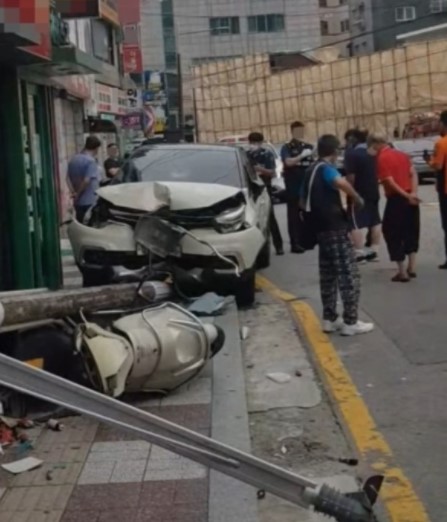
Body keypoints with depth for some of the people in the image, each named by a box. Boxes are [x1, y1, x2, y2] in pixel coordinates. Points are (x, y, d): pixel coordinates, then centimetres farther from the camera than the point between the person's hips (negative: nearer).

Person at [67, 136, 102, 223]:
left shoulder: (74, 159, 9)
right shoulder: (91, 161, -16)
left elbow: (68, 178, 10)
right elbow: (86, 181, -22)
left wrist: (74, 192, 3)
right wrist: (78, 194, -10)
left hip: (78, 202, 8)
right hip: (90, 202, -8)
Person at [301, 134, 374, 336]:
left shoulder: (311, 171, 14)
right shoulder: (326, 168, -13)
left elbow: (303, 200, 25)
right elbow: (341, 182, -36)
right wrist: (358, 199, -22)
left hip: (321, 229, 9)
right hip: (335, 228, -9)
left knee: (328, 275, 15)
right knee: (349, 274, -4)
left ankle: (329, 319, 19)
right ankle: (350, 322, -3)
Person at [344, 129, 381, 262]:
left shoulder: (351, 153, -14)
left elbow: (351, 176, -20)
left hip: (359, 194, -8)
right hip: (373, 192, 8)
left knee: (356, 223, -6)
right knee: (375, 221, 13)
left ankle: (359, 253, -10)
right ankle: (374, 250, 19)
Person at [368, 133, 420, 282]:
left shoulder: (382, 159, -8)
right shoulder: (402, 154, 13)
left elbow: (390, 182, -15)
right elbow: (413, 173, 2)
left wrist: (407, 196, -11)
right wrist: (413, 193, -9)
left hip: (396, 199, -7)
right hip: (410, 198, 7)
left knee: (393, 234, 3)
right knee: (411, 231, 17)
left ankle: (402, 272, 2)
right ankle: (412, 268, 17)